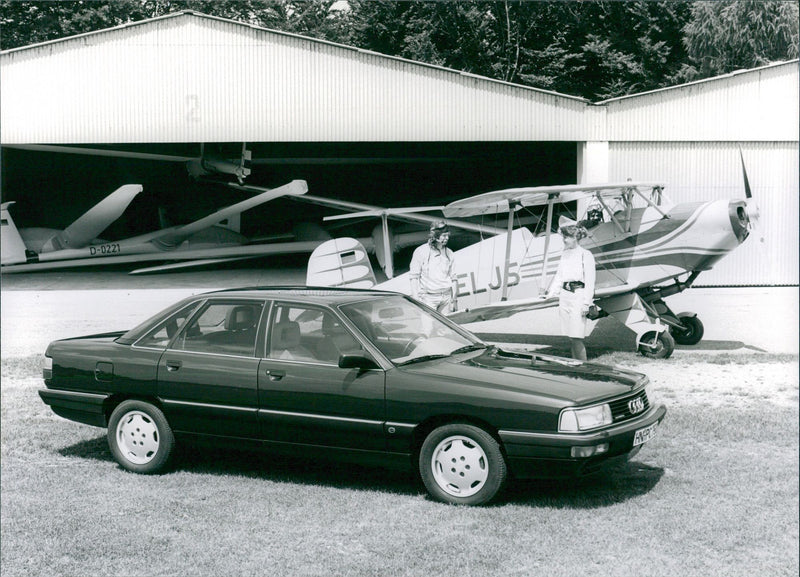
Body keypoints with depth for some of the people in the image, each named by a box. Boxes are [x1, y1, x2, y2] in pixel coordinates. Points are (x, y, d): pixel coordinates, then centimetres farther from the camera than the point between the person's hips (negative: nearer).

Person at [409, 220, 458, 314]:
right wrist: (416, 299, -9)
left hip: (446, 297, 4)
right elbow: (414, 277, -2)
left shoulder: (449, 254, 10)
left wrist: (454, 300, 9)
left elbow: (453, 279, 14)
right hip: (428, 297, -4)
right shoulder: (421, 252, -2)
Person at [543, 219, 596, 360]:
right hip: (565, 296, 7)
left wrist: (586, 303, -14)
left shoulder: (586, 255, -6)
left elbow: (590, 281, -9)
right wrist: (550, 293, 11)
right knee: (570, 337, 8)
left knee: (576, 338, -11)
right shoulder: (565, 254, 14)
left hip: (578, 296, -7)